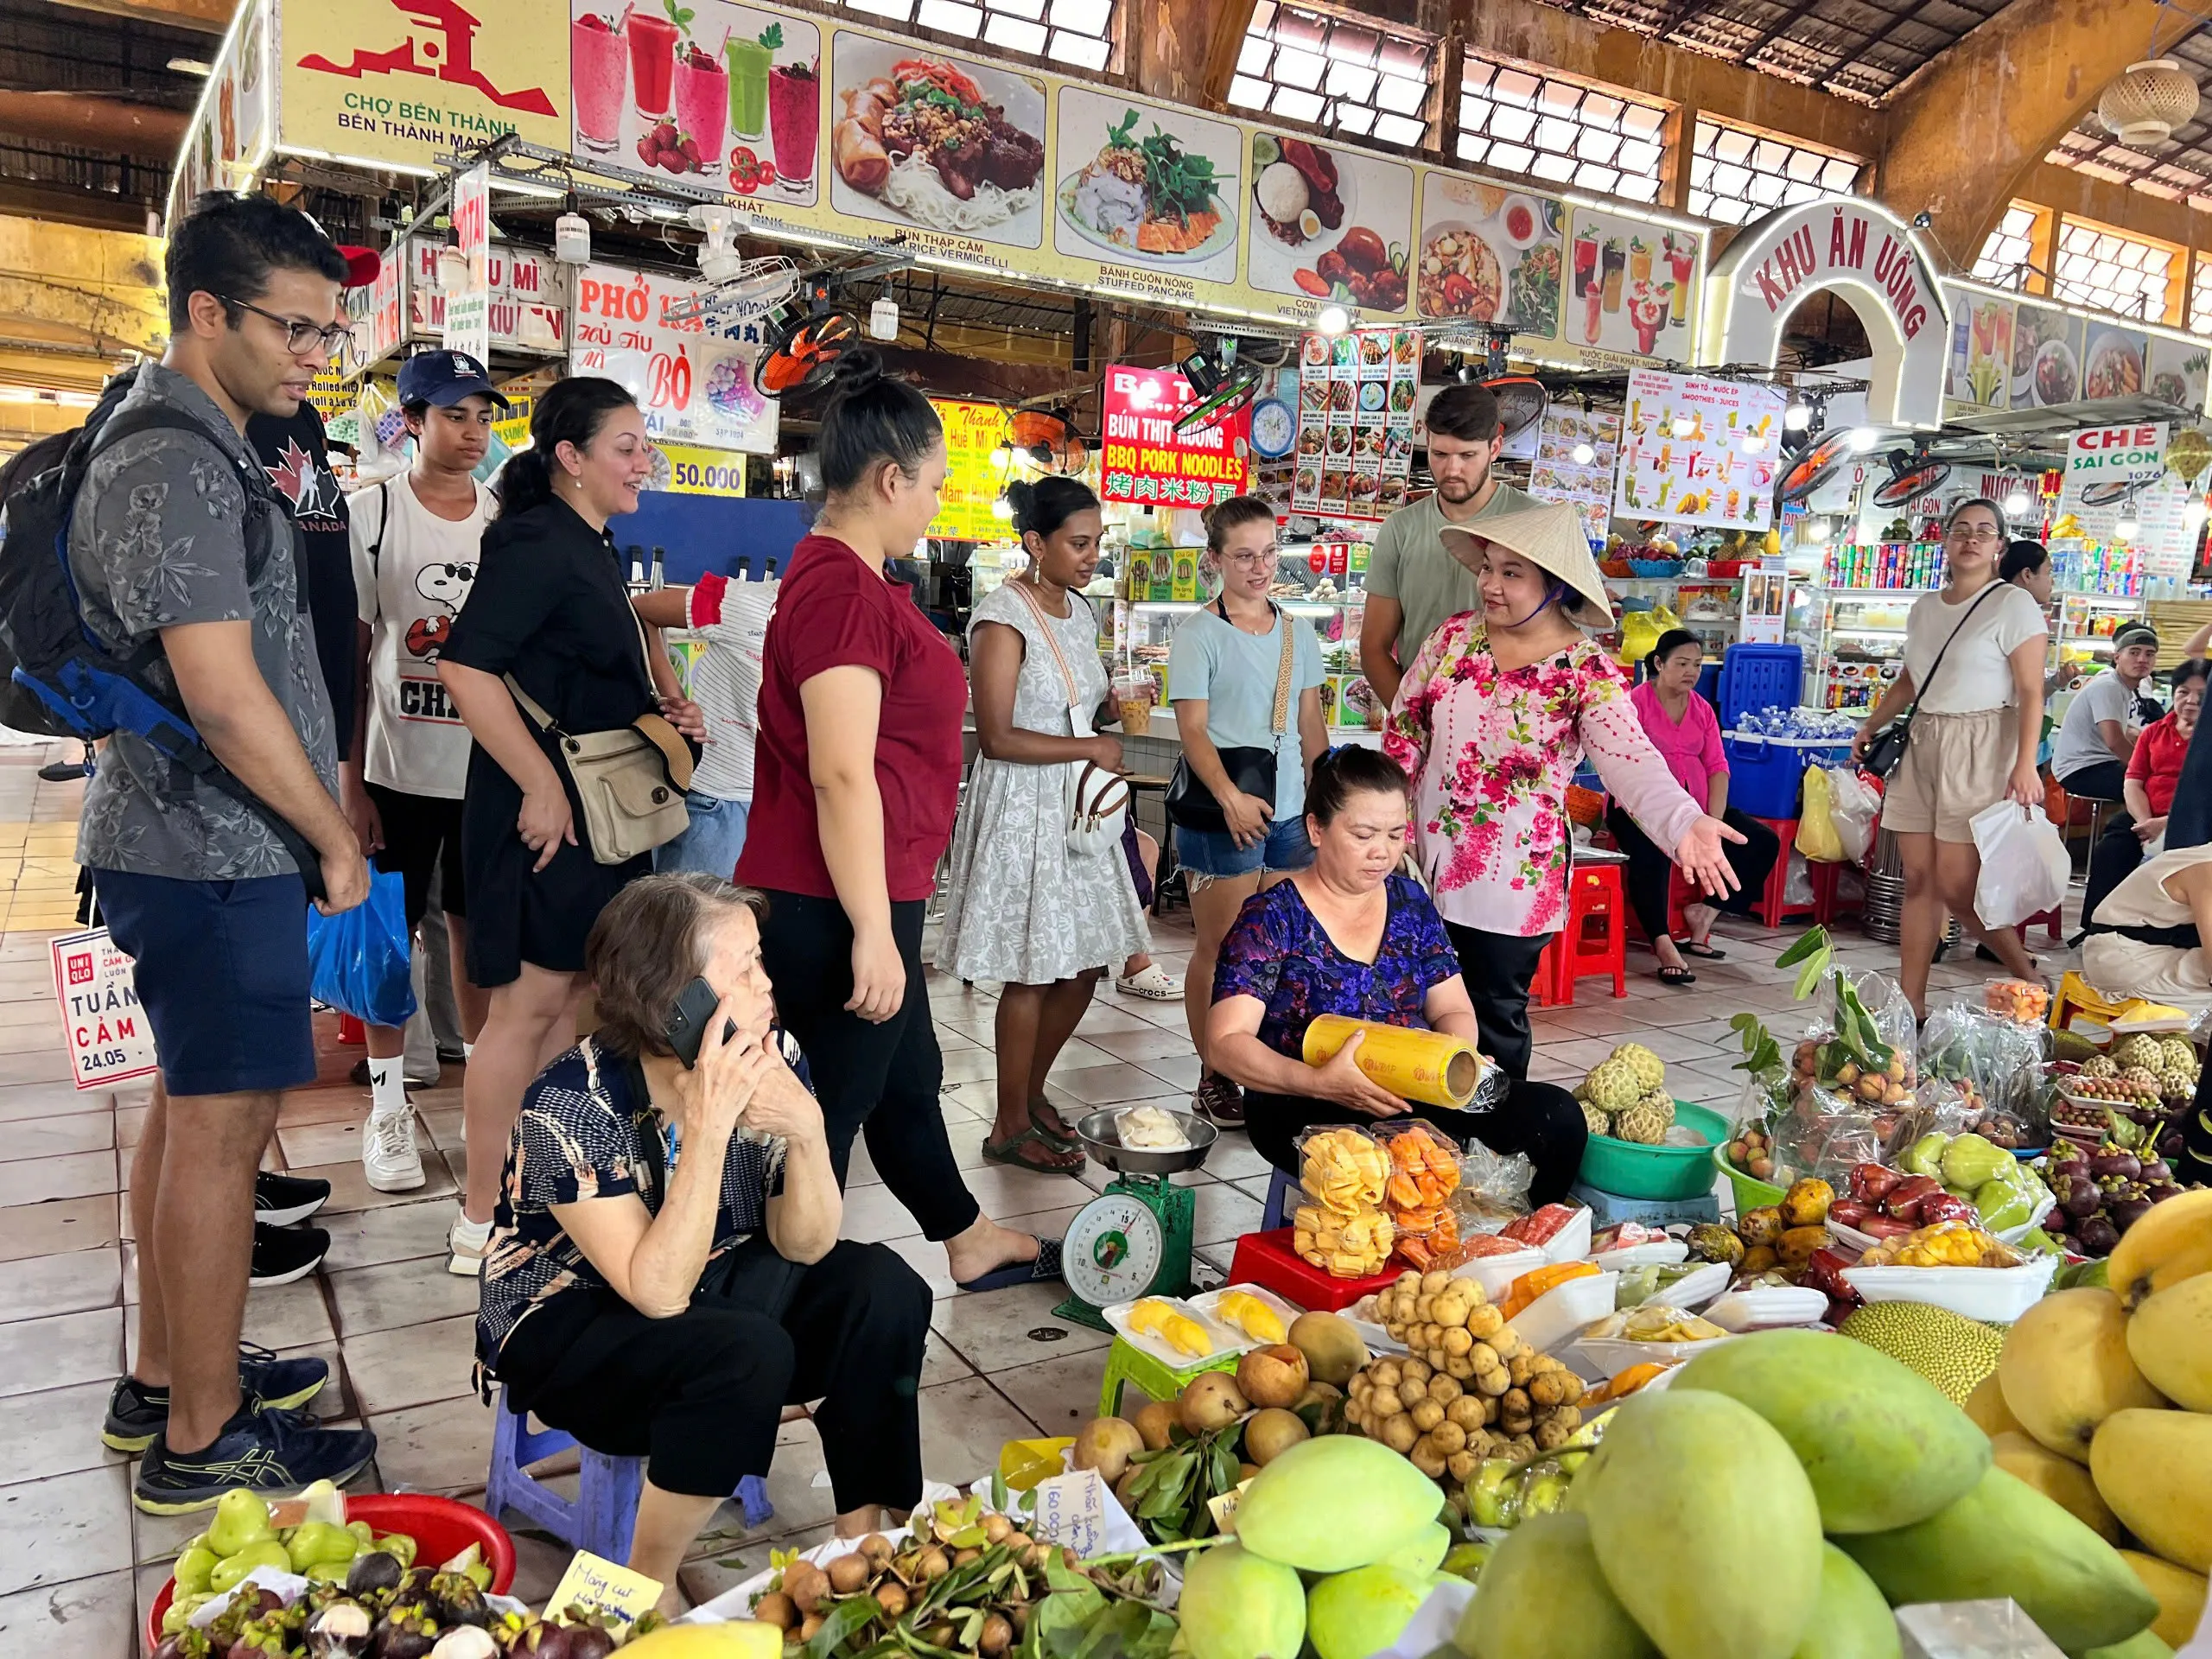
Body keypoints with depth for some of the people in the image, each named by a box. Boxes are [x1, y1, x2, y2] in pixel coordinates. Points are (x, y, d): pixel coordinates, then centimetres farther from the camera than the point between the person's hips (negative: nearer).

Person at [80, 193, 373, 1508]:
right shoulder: (178, 466, -18)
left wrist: (321, 822, 19)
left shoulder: (206, 449, 15)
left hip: (197, 846, 10)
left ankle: (167, 1376, 33)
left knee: (199, 1109, 18)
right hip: (213, 855, -10)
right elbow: (225, 698, -23)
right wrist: (338, 842, -12)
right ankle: (202, 1440, 13)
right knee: (220, 1126, -1)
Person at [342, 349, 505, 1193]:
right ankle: (387, 1105, 20)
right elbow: (348, 655, -3)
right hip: (398, 767, -2)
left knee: (480, 929, 12)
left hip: (491, 768, 2)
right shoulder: (372, 514, -4)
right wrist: (350, 779, -7)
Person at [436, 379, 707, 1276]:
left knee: (575, 995, 17)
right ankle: (480, 1227, 9)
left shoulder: (592, 547, 16)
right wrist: (540, 786, -25)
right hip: (541, 809, -10)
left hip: (596, 807, 10)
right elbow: (466, 666, -26)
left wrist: (656, 713, 9)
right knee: (529, 1004, -3)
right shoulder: (536, 541, -15)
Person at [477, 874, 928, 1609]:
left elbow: (804, 1248, -11)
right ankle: (648, 1591, -9)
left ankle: (863, 1540, 0)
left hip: (716, 1286, 6)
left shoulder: (766, 1062, -14)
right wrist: (706, 1129, -40)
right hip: (570, 1328, -5)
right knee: (747, 1352, -32)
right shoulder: (572, 1104, -28)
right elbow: (659, 1293, -32)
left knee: (881, 1286, -15)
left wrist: (808, 1131, -30)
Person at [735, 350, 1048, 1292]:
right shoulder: (842, 589, -20)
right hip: (835, 914, -11)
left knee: (907, 1080, 24)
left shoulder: (846, 576, 13)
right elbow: (841, 774, -26)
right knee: (828, 1111, 4)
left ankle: (969, 1243, 43)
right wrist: (872, 932, -24)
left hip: (864, 903, 11)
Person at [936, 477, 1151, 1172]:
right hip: (1021, 809, -8)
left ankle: (1032, 1092, 31)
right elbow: (998, 736, -20)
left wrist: (1113, 709, 2)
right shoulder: (1003, 617, -15)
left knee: (1083, 966, 11)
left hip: (1075, 806, 8)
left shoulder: (1078, 610, 11)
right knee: (1033, 973, -1)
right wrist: (1091, 748, -14)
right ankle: (1011, 1128, 14)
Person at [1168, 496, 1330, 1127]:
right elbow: (1193, 729, -11)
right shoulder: (1199, 634, -5)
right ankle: (1214, 1079, 11)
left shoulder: (1298, 634, 12)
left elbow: (1312, 728, 14)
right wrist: (1231, 798, -22)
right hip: (1222, 812, -5)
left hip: (1290, 811, 5)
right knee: (1219, 949, 1)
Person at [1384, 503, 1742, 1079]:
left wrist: (1685, 822, -39)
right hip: (1426, 860, 4)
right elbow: (1404, 730, 6)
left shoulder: (1588, 674, -9)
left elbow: (1633, 762, -21)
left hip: (1512, 879, -3)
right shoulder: (1454, 636, 2)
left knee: (1495, 1020, 7)